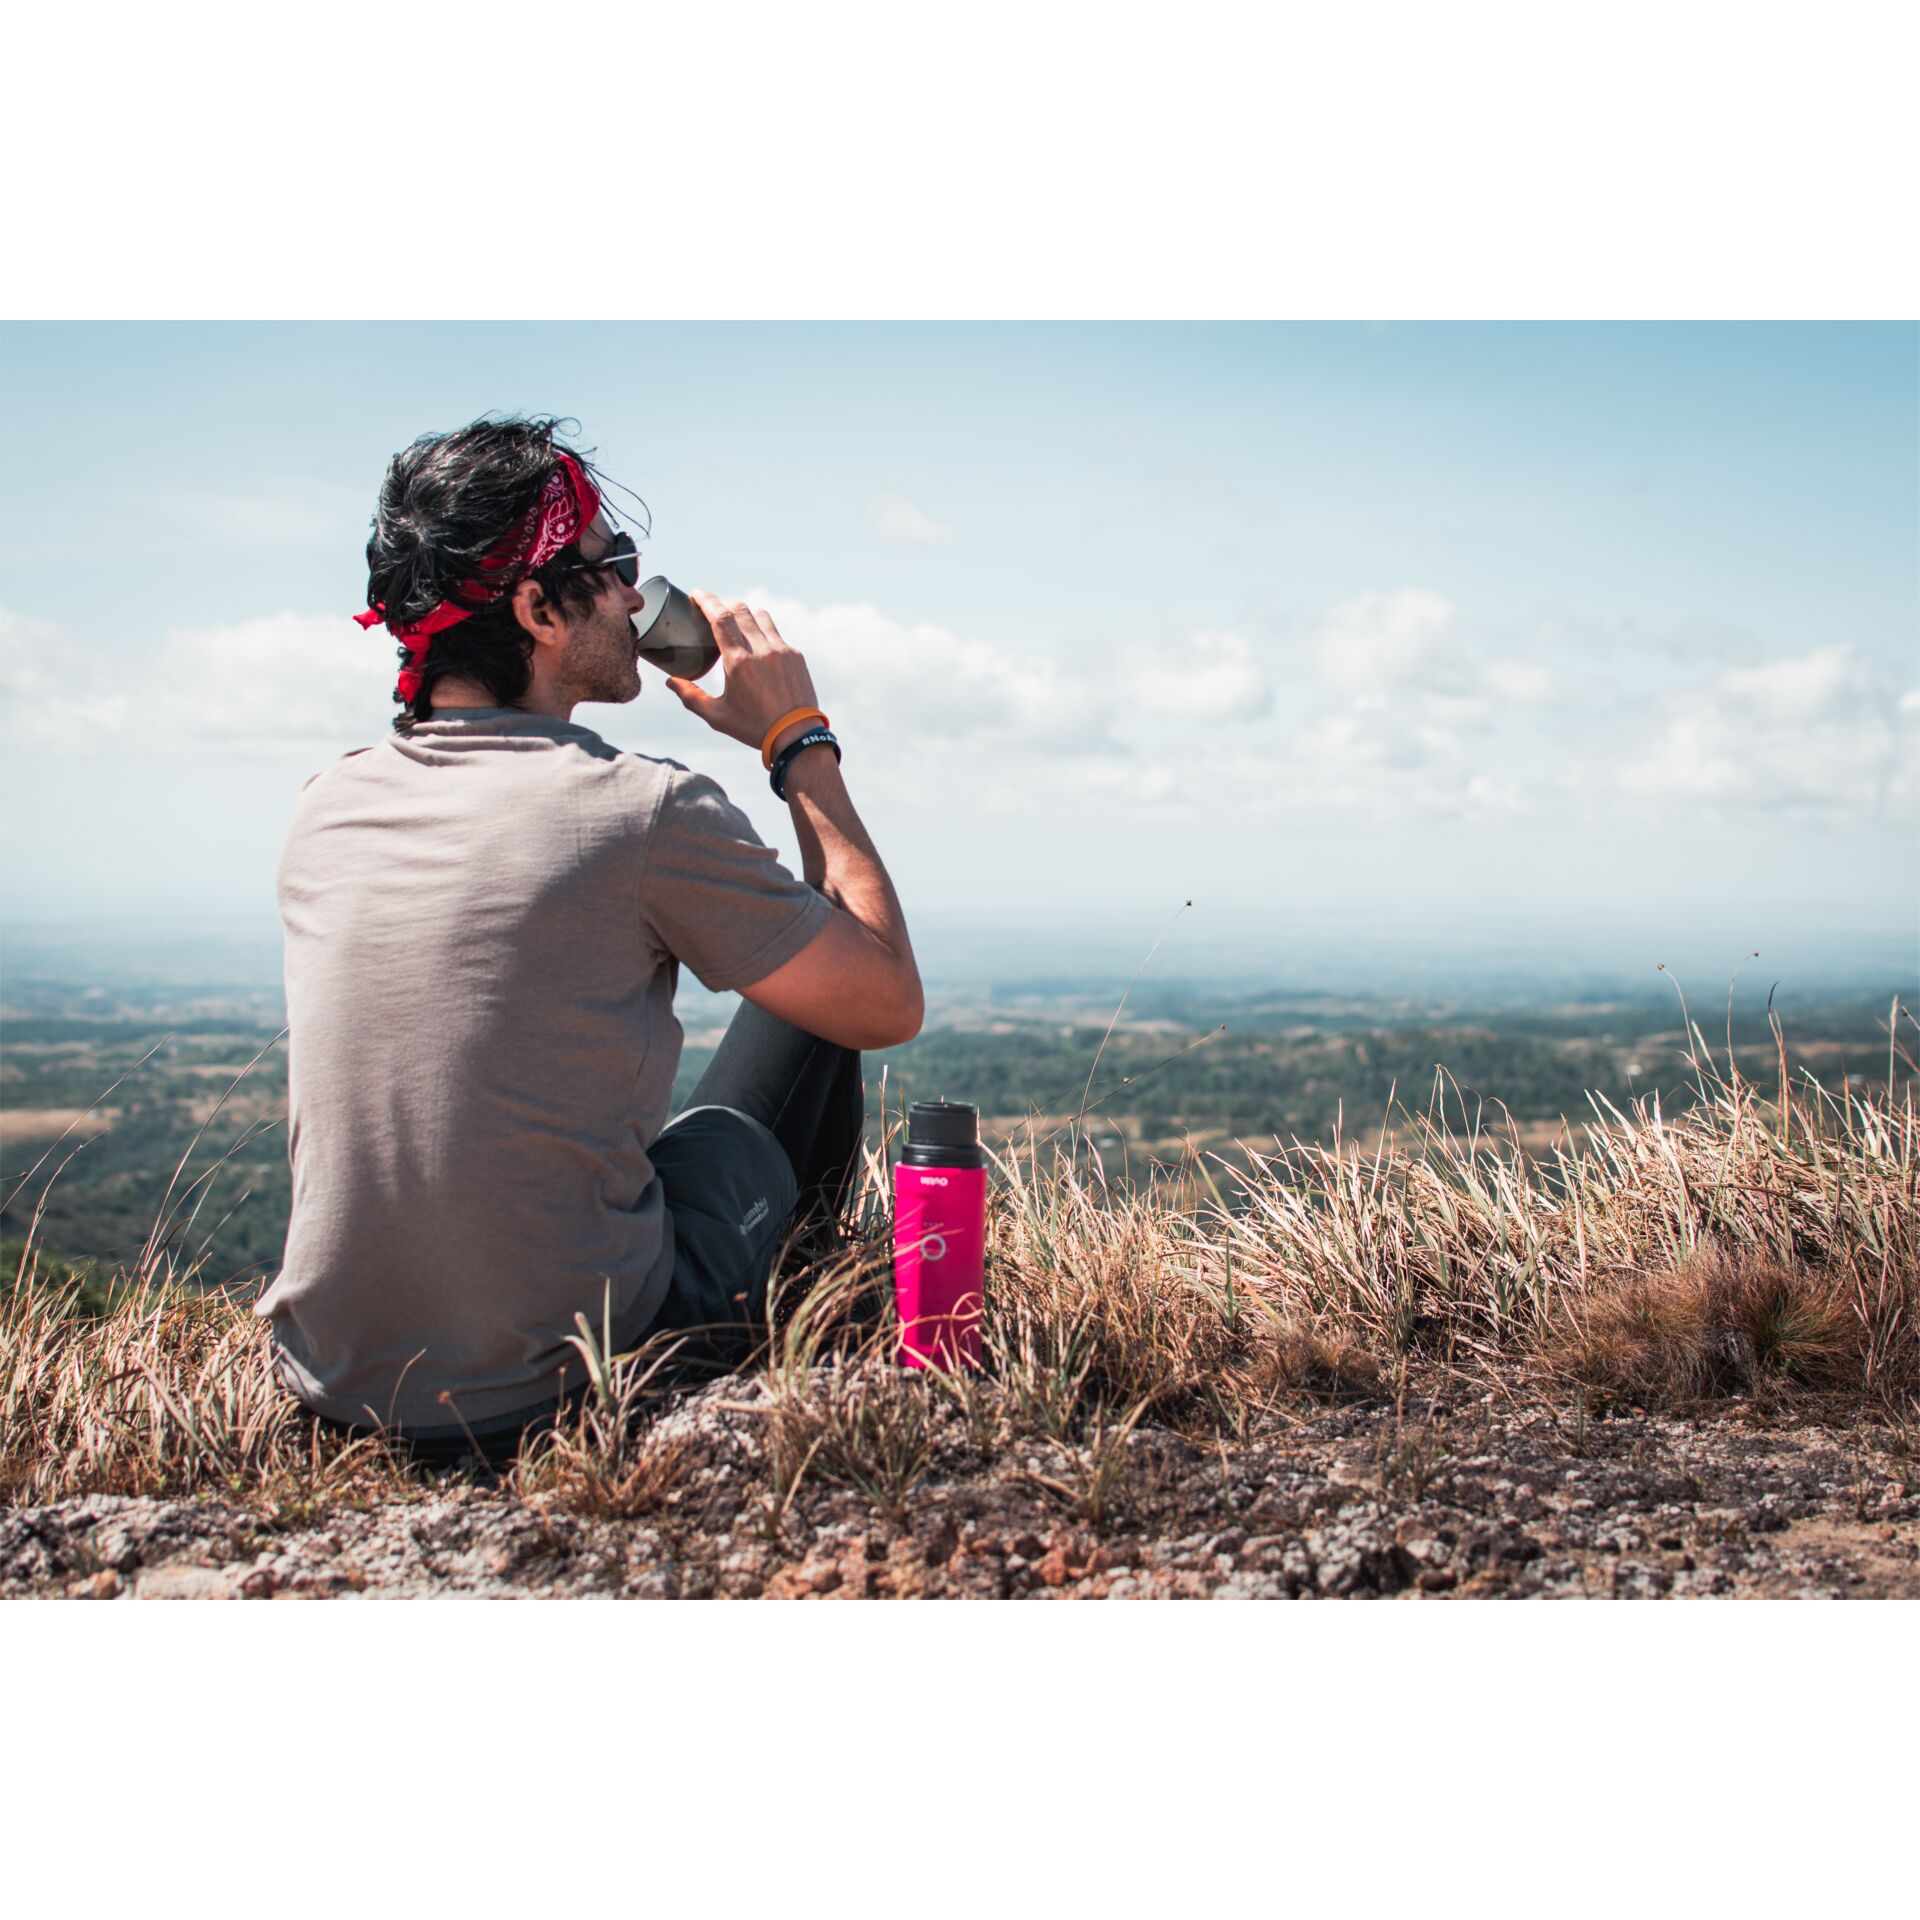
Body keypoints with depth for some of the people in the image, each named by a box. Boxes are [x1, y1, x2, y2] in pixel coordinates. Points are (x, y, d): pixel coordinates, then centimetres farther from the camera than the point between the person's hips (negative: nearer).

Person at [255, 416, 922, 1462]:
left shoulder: (322, 811, 1)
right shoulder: (648, 812, -17)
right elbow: (890, 1002, -6)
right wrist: (800, 743, 2)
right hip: (563, 1397, -5)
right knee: (805, 1011, 14)